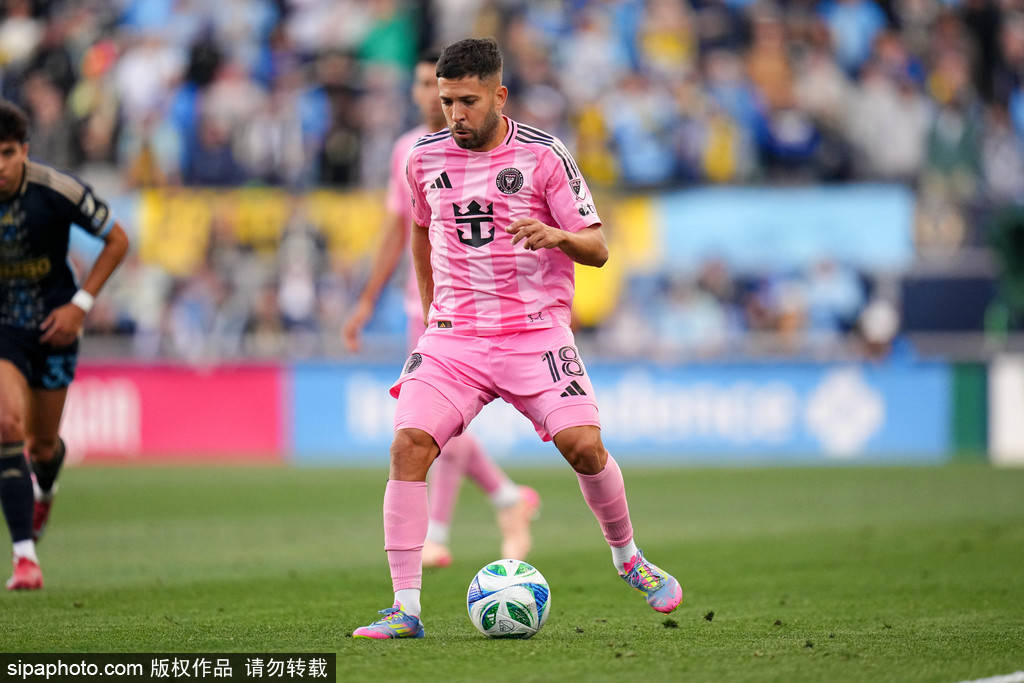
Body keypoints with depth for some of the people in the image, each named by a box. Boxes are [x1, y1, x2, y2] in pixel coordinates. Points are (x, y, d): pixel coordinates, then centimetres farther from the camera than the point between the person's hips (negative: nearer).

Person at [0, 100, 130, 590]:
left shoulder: (57, 191, -20)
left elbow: (117, 241, -6)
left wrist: (81, 304, -12)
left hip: (53, 327, 0)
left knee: (42, 443, 12)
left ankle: (44, 489, 53)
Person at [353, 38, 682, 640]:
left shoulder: (543, 155, -5)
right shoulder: (426, 157, 6)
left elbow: (597, 249, -4)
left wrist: (559, 236, -26)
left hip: (536, 331, -2)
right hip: (453, 336, 2)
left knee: (584, 446, -16)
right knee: (409, 444, -18)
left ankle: (628, 557, 15)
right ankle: (406, 609, -14)